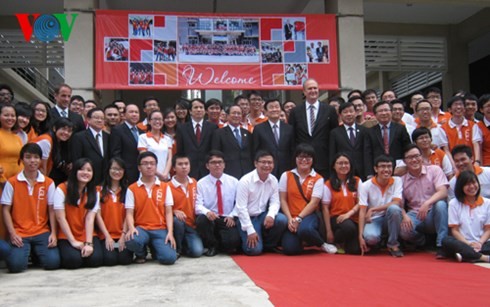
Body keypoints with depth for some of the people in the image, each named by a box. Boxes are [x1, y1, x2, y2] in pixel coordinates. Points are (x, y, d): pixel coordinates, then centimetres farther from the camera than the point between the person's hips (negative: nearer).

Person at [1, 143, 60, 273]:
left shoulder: (48, 183, 3)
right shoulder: (12, 182, 0)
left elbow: (51, 210, 4)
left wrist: (53, 233, -8)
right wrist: (13, 234, -11)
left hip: (42, 232, 1)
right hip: (20, 233, -1)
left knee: (53, 262, -19)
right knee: (16, 265, -24)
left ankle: (36, 252, 15)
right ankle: (27, 251, 11)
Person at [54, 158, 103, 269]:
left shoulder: (94, 192, 2)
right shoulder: (62, 189, -7)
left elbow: (90, 219, -7)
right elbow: (60, 218, -10)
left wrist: (88, 243, -18)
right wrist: (73, 241, -13)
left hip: (87, 235, 2)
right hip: (66, 237, -2)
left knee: (96, 259, -23)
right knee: (73, 260, -27)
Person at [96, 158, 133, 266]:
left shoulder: (127, 190, 9)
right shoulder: (100, 190, 5)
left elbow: (128, 215, 1)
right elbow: (98, 215, 0)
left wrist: (123, 235, -10)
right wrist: (107, 236, -8)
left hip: (123, 234, 1)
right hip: (106, 235, -1)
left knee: (125, 259, -21)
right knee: (110, 259, -23)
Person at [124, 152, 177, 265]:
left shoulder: (165, 187, 7)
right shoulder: (132, 189, 5)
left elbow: (168, 212, 3)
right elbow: (129, 213, 0)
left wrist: (170, 232, -11)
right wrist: (131, 228, -21)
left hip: (160, 229, 1)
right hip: (141, 228, 0)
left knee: (169, 258, -24)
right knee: (131, 240, -37)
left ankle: (155, 248, 14)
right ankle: (141, 253, 2)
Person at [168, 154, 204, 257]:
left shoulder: (194, 183, 8)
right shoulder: (169, 186, -9)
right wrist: (175, 212, -25)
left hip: (192, 225, 3)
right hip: (177, 223, -3)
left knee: (197, 251, -21)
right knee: (177, 221, -39)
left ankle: (183, 248, 15)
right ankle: (176, 249, -12)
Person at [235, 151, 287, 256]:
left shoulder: (273, 180, 1)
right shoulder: (245, 181, -15)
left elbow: (275, 202, 0)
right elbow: (241, 208, -17)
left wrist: (271, 215, -24)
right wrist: (250, 231, -19)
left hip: (262, 216, 5)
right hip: (247, 218, -5)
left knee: (282, 220, -24)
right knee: (254, 250, -20)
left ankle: (268, 245, 2)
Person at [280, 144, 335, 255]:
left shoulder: (318, 179, 2)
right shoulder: (286, 176, 6)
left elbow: (314, 203, -6)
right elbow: (283, 200, 3)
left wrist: (299, 219, -16)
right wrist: (290, 219, -11)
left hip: (308, 216, -2)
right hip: (291, 217, 2)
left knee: (305, 229, -38)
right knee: (290, 249, -20)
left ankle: (322, 245, -6)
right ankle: (298, 237, 17)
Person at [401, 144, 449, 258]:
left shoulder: (434, 170, 0)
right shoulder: (402, 180, 7)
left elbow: (443, 192, -14)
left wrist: (427, 203, -31)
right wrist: (404, 216, -18)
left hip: (433, 214, -1)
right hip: (415, 216, 2)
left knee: (440, 204, -35)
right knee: (403, 231, -31)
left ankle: (441, 245, -26)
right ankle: (423, 242, 6)